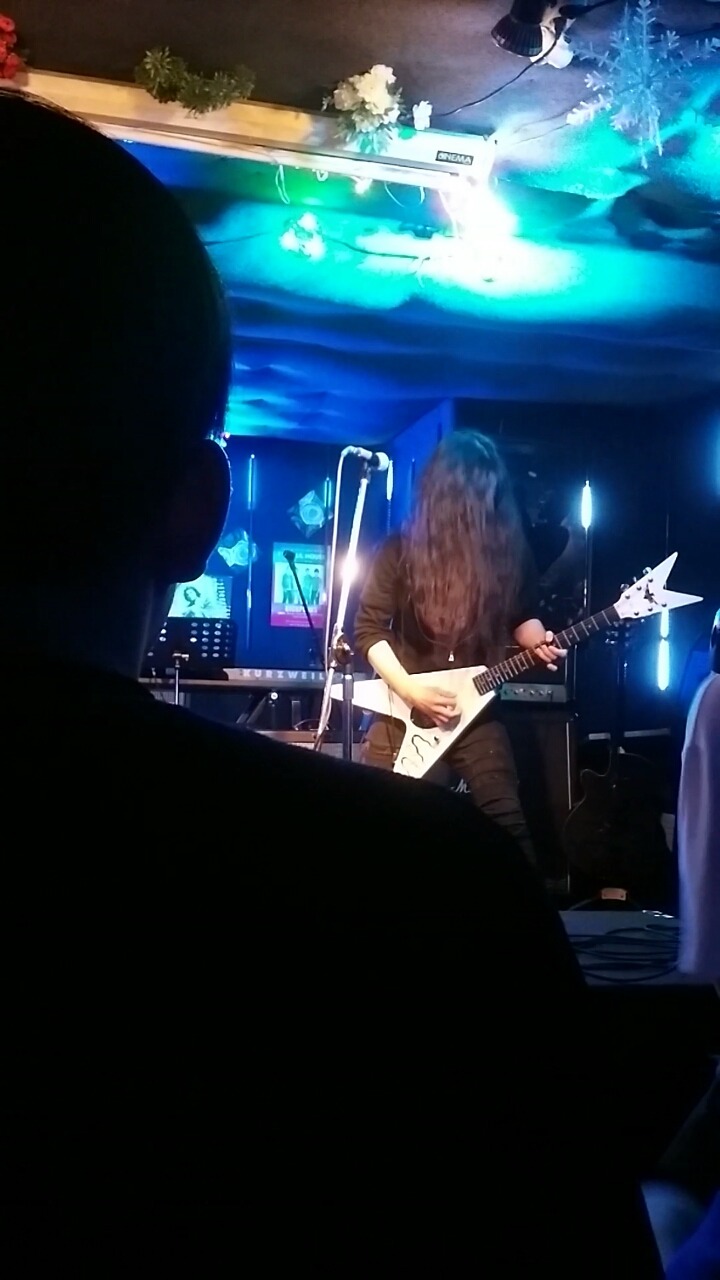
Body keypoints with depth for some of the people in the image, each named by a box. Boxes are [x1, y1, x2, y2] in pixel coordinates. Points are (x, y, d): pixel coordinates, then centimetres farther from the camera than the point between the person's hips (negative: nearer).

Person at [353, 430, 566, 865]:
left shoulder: (509, 549, -1)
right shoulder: (402, 550, -8)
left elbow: (523, 615, 14)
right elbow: (369, 630, -6)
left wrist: (538, 642, -9)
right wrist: (411, 691, -15)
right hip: (403, 708, -1)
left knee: (508, 819, -8)